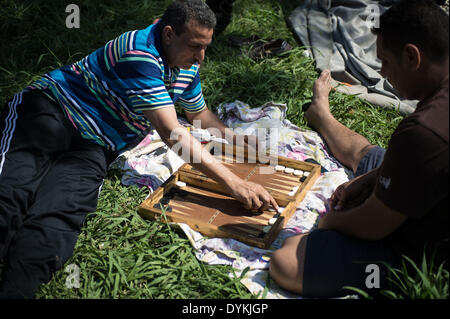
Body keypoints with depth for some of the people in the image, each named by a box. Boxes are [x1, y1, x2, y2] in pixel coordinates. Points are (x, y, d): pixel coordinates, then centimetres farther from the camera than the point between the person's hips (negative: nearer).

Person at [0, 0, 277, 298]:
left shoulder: (187, 66, 6)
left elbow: (200, 113, 26)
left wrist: (238, 139, 9)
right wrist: (234, 183, -29)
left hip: (94, 148, 6)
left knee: (53, 225, -23)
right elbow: (172, 133, -28)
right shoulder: (140, 54, -23)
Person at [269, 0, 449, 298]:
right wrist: (367, 179, 8)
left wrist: (330, 221, -7)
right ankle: (320, 113, 61)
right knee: (362, 152, 30)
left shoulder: (423, 133, -41)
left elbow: (372, 227, -28)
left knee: (284, 262, -14)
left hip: (420, 256, -9)